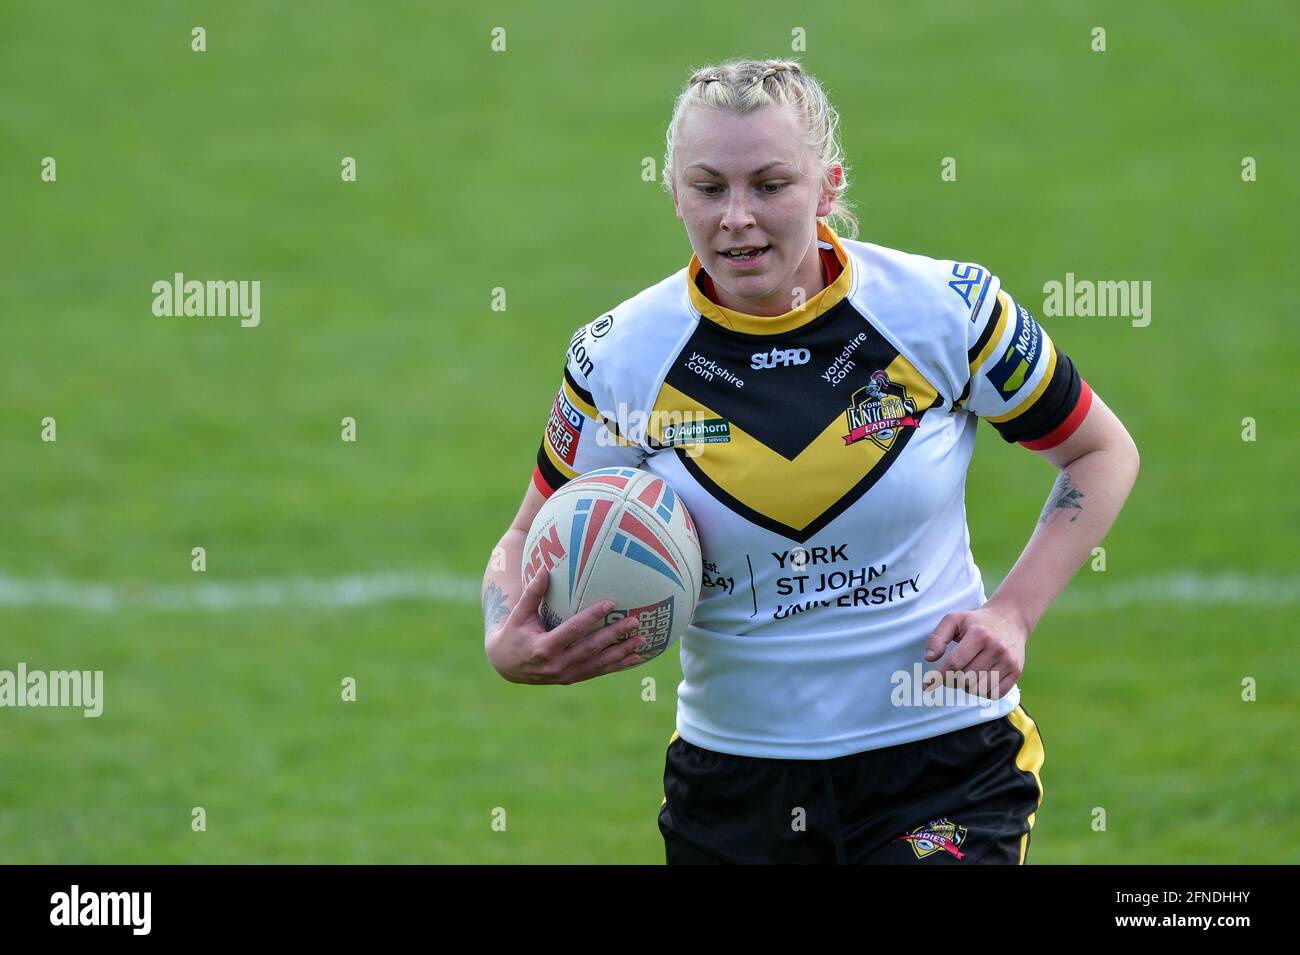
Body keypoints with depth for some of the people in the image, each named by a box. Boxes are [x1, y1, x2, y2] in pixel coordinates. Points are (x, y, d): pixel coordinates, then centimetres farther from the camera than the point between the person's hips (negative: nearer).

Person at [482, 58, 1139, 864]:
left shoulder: (948, 311, -9)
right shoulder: (619, 359, -6)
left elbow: (1103, 452, 6)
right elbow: (531, 540, 8)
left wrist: (1015, 610, -7)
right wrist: (511, 647, -15)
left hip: (944, 769, -2)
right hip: (729, 783, 2)